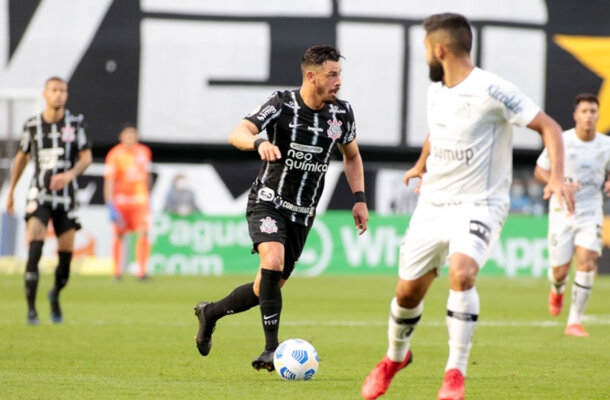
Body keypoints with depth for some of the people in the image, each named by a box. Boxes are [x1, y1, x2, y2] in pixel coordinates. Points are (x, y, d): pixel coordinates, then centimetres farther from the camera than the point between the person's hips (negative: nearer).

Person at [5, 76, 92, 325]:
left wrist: (70, 175, -21)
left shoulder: (76, 123, 0)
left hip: (66, 195, 1)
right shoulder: (32, 125, 2)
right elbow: (21, 157, 16)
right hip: (39, 193, -1)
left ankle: (55, 295, 32)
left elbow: (86, 157, -1)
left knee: (66, 254, 1)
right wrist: (11, 191, 20)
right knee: (35, 247, -19)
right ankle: (31, 309, -17)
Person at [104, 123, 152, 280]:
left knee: (143, 234, -11)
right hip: (120, 201, -3)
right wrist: (110, 206, -20)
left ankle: (141, 271, -8)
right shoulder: (115, 155, -10)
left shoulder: (145, 152, 5)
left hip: (140, 200, 3)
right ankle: (117, 270, 21)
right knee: (118, 235, 6)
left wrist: (147, 195, 22)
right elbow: (109, 181, -14)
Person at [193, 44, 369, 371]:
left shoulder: (342, 113, -1)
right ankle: (272, 349, -25)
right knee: (273, 261, -29)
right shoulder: (282, 104, -14)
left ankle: (210, 313, 34)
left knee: (268, 286, 9)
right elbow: (237, 134, -24)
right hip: (268, 201, -5)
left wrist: (359, 198, 6)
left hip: (302, 214, 5)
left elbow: (352, 156, 17)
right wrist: (259, 142, -46)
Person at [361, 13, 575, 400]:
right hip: (432, 204, 7)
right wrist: (422, 165, 46)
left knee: (461, 273, -32)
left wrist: (557, 177, -30)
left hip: (478, 205, -7)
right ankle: (395, 357, 39)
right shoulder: (436, 91, 6)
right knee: (408, 291, 9)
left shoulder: (491, 90, -17)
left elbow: (549, 127, -16)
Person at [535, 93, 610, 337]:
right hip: (562, 212, -1)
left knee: (587, 263, -17)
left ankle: (574, 322, -9)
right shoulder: (561, 142, -9)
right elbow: (539, 171, -1)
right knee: (560, 271, 2)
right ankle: (557, 290, 42)